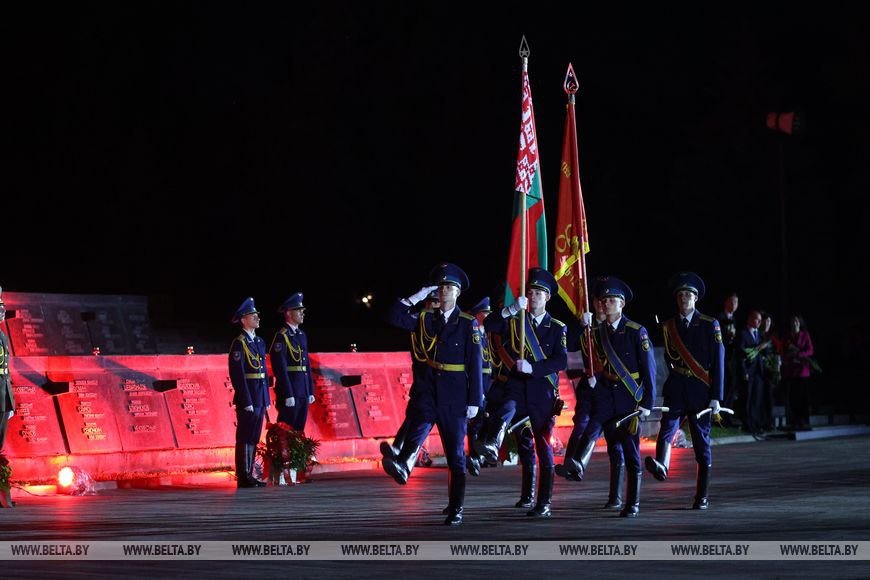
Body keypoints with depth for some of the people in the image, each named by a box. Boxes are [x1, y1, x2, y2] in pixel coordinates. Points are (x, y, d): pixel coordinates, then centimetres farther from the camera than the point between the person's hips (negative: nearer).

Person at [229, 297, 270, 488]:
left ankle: (249, 475, 16)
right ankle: (243, 477, -2)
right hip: (247, 398, -8)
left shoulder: (259, 342, 15)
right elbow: (237, 375, -15)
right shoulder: (239, 344, -10)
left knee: (254, 437, 11)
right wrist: (247, 401, -19)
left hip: (260, 398, 8)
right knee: (245, 437, -5)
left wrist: (266, 399, 15)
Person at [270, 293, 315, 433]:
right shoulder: (281, 336, -11)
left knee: (299, 431, 9)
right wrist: (288, 395, -19)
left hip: (303, 392, 8)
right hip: (289, 390, -8)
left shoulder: (302, 335, 16)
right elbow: (281, 368, -16)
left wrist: (311, 392, 14)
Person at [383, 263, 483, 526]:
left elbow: (475, 365, -1)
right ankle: (402, 465, -58)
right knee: (419, 425, -32)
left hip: (454, 399, -1)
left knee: (455, 455, 5)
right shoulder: (424, 320, 11)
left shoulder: (468, 324, 2)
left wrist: (474, 401, -6)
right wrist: (416, 297, -7)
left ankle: (455, 510, 12)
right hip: (425, 392, 1)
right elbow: (395, 317, -2)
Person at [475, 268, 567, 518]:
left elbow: (561, 361, -6)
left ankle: (544, 503, 4)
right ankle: (490, 445, -60)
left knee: (544, 446, 2)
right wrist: (512, 310, -19)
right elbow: (489, 326, -7)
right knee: (505, 410, -34)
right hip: (517, 387, 1)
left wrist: (532, 367, -17)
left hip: (543, 391, -1)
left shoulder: (557, 328, 5)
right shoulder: (515, 322, 11)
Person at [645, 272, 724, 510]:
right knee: (667, 428, -25)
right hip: (676, 390, 2)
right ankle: (661, 465, -48)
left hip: (701, 392, -2)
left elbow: (718, 362, -2)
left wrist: (716, 397, -8)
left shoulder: (710, 325, 2)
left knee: (702, 442, 2)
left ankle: (702, 496, 7)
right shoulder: (669, 326, 11)